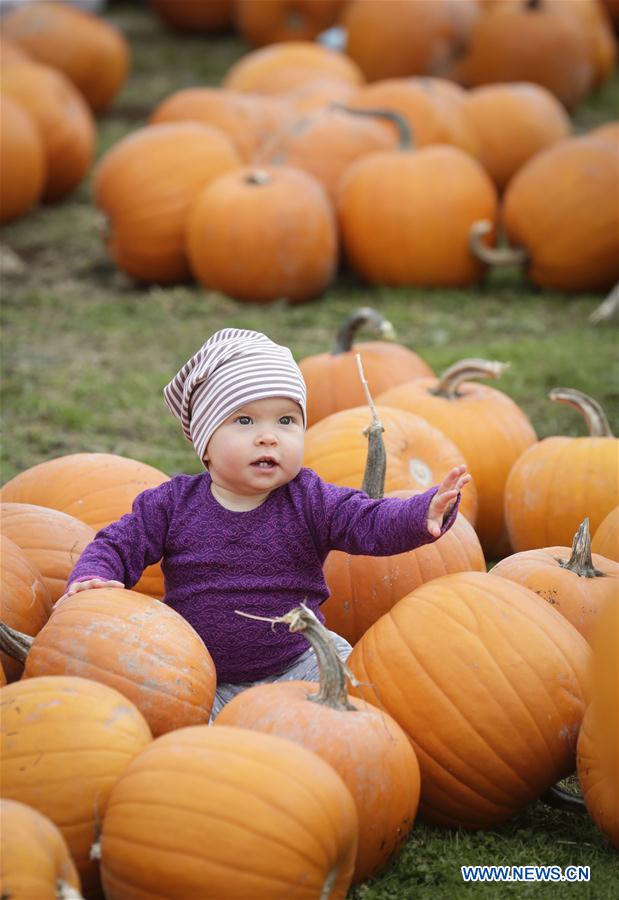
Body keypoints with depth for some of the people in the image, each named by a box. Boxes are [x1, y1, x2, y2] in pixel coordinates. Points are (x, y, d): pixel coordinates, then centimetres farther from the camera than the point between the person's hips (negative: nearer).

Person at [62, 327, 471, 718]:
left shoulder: (310, 501, -5)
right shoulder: (173, 504, -3)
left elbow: (372, 524, -16)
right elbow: (119, 545, 2)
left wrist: (424, 515, -37)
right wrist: (91, 579, -21)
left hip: (297, 665, 0)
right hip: (203, 680, 0)